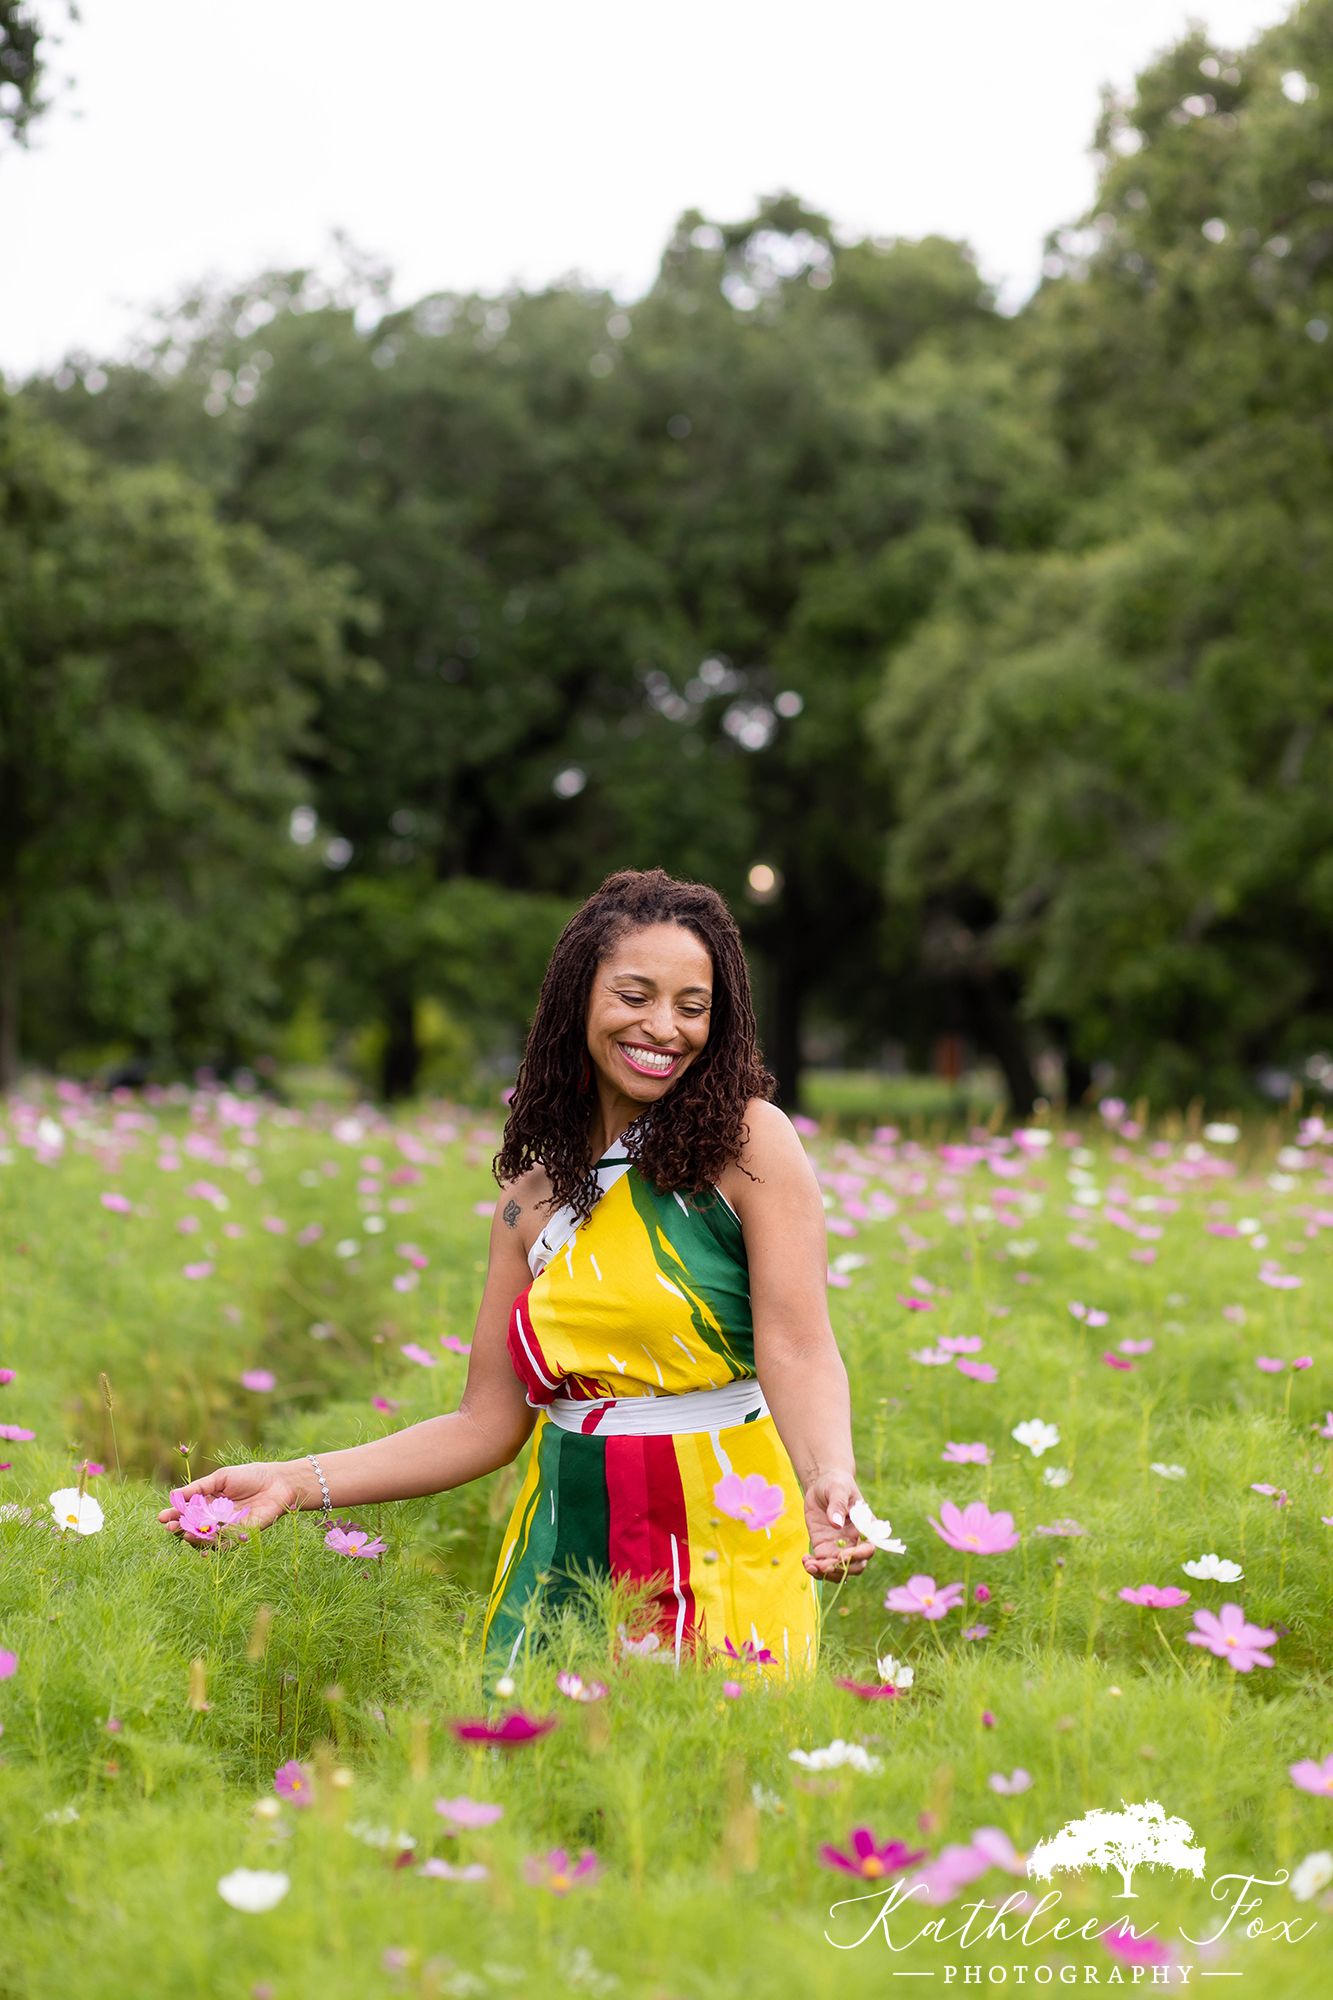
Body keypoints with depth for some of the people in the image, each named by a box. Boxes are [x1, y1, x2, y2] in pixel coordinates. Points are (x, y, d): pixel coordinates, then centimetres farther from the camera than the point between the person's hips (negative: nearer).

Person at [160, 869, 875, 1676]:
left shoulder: (748, 1142, -6)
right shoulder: (535, 1199, 6)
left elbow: (799, 1349, -16)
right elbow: (486, 1426, 7)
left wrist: (829, 1481, -35)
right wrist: (294, 1483, 2)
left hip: (726, 1555, -3)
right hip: (563, 1552, 4)